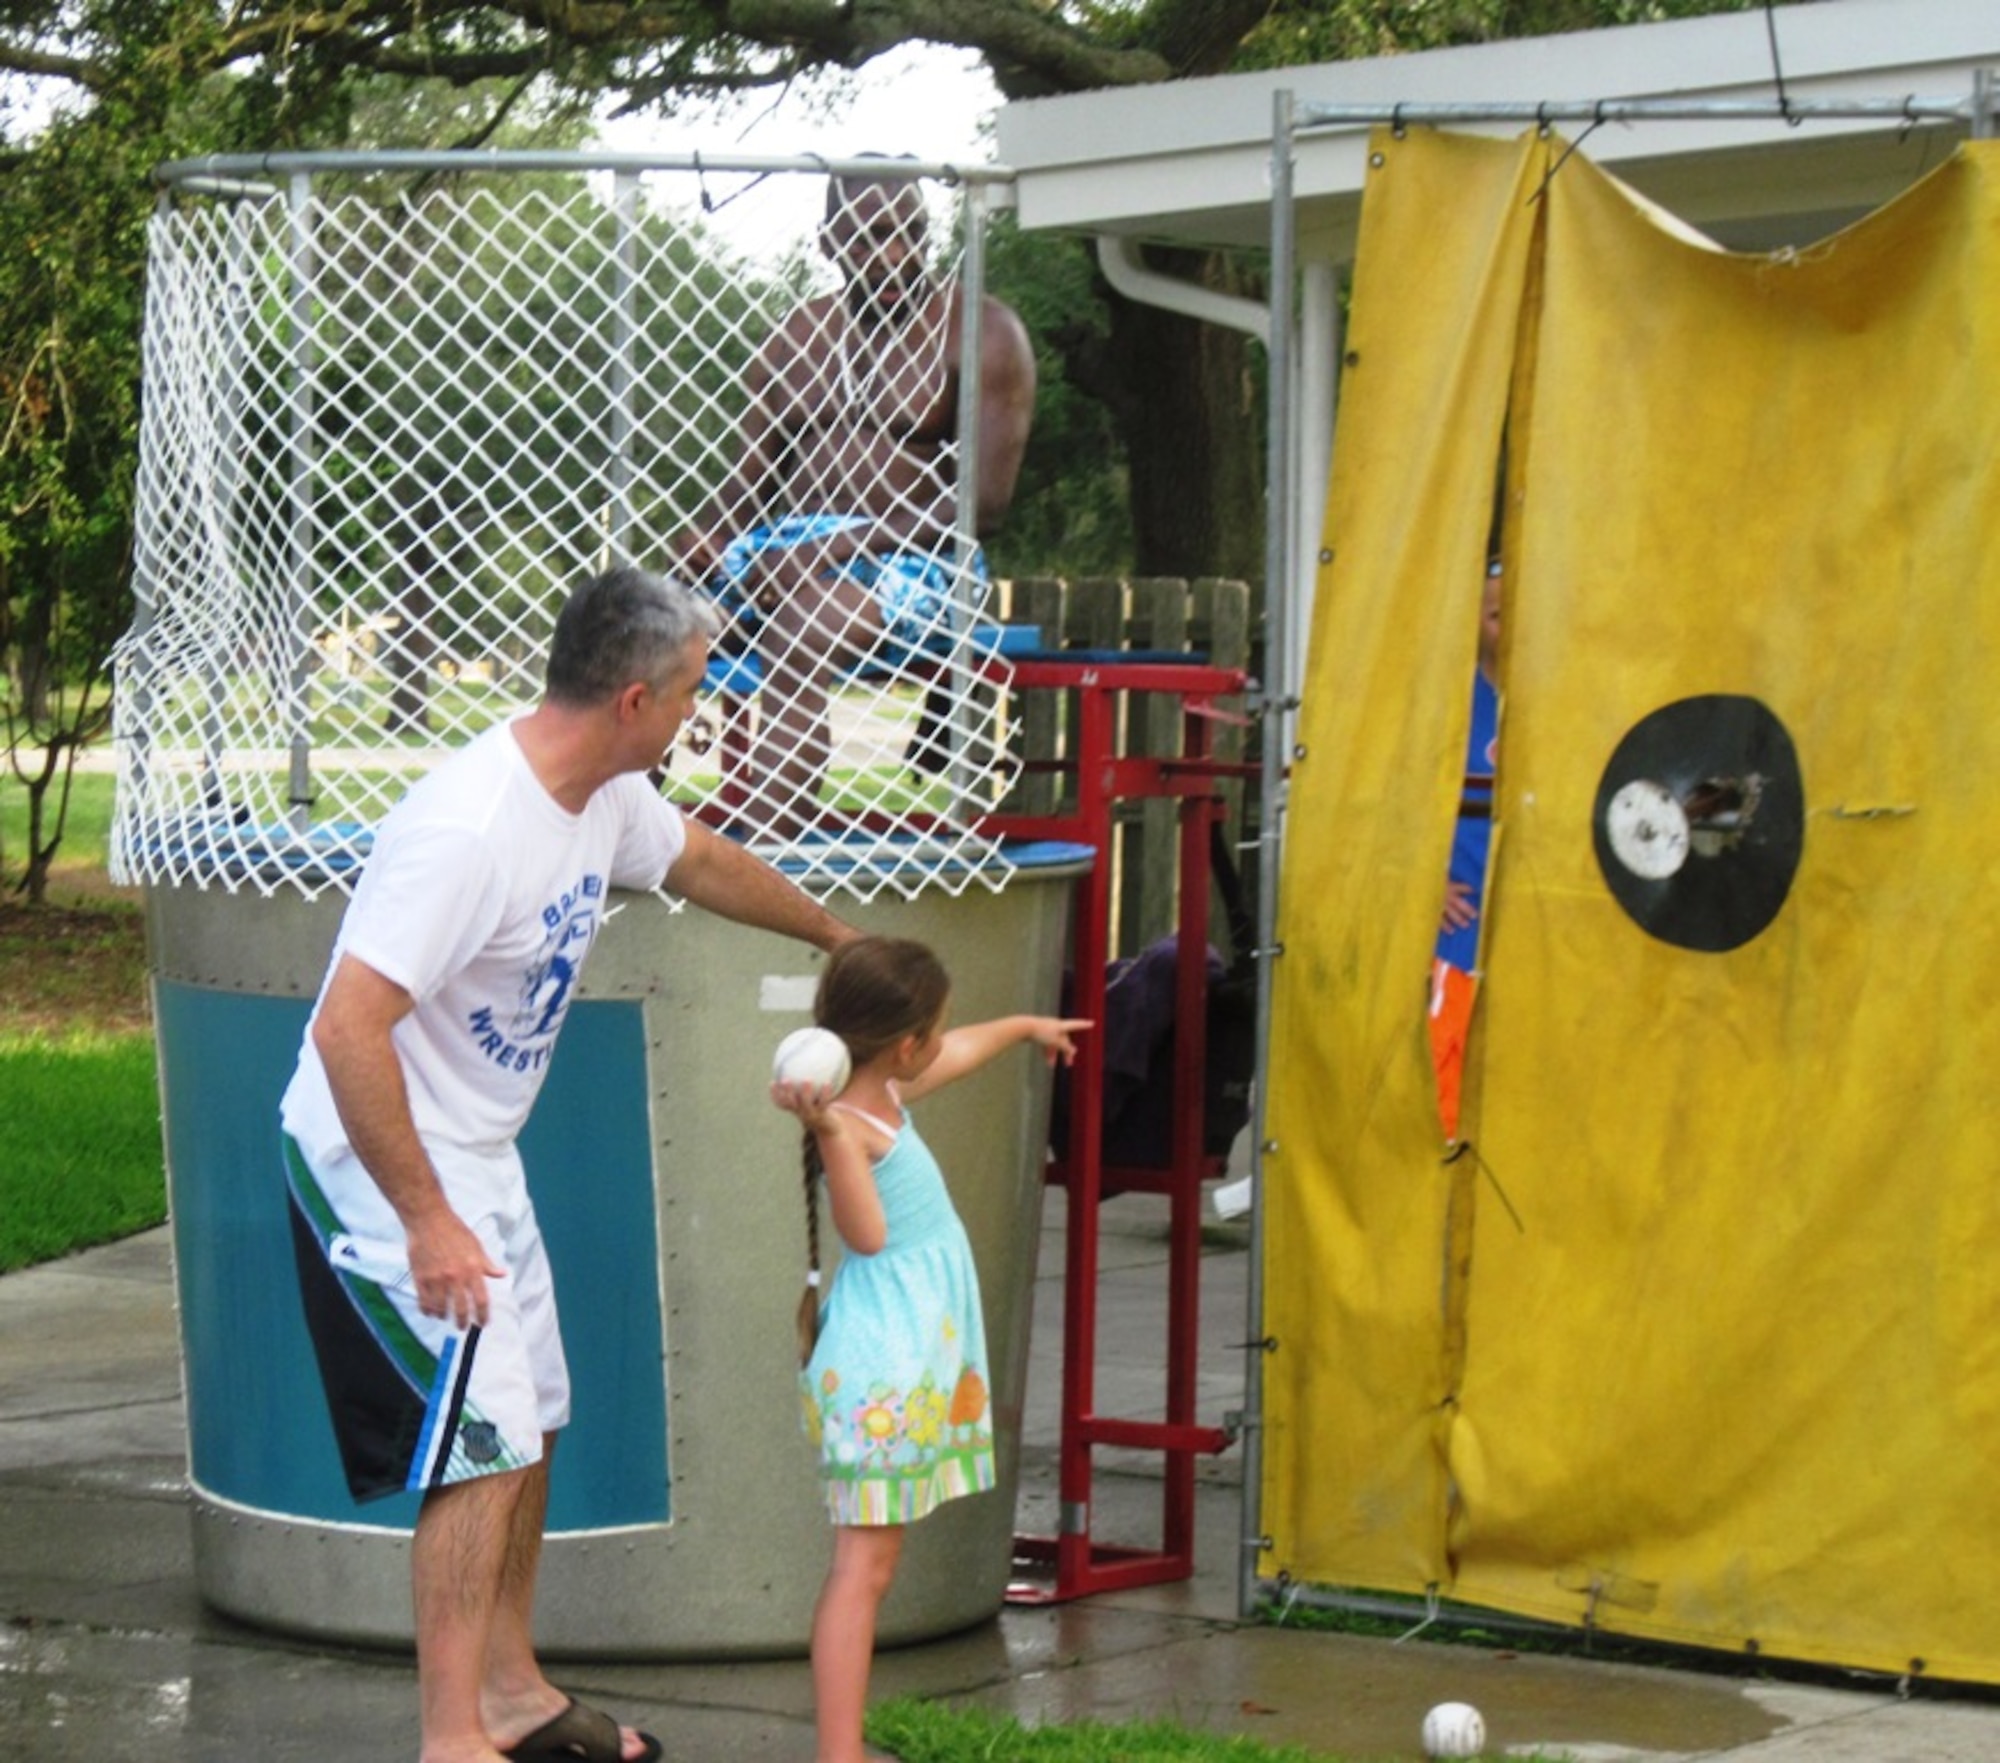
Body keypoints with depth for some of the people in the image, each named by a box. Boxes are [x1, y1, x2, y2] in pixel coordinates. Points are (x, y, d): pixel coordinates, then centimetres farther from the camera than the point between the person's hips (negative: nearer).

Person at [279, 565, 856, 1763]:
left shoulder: (611, 799, 0)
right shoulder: (469, 830, -30)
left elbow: (699, 859, 24)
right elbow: (349, 1029, -31)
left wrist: (834, 935, 40)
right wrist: (426, 1222, -29)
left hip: (477, 1152, 10)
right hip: (382, 1164, -10)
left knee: (529, 1421, 16)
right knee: (483, 1436, -14)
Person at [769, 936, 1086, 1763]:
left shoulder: (886, 1098, 12)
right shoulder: (849, 1123, -17)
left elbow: (958, 1056, 33)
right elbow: (868, 1232, -29)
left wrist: (1026, 1027, 51)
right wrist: (827, 1131, -39)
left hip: (920, 1361, 10)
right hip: (879, 1366, -10)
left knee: (872, 1563, 10)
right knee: (864, 1564, -13)